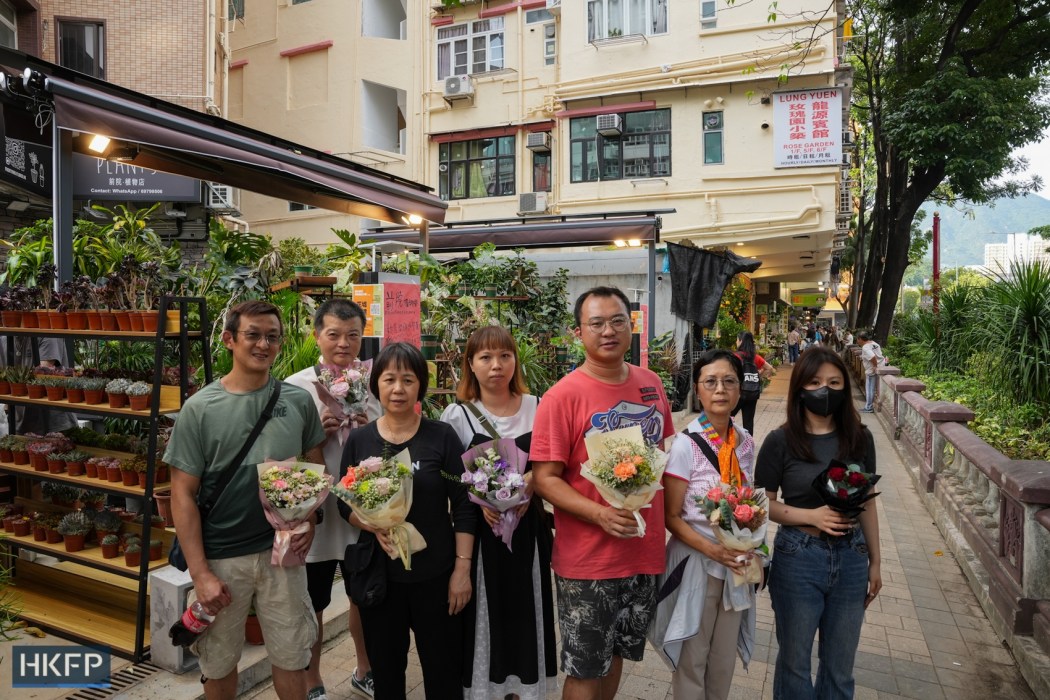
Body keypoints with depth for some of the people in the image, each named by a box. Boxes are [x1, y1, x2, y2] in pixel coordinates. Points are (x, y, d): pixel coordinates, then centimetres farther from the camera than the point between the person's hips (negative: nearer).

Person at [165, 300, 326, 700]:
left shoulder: (298, 401, -2)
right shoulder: (200, 408, -8)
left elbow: (314, 468, 10)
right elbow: (183, 493, -7)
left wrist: (310, 520, -6)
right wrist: (200, 572, -10)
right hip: (220, 557, -1)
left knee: (291, 658, 13)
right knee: (219, 663, 18)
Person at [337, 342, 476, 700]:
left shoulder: (442, 436, -8)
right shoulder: (359, 439, -1)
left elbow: (464, 507, -6)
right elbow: (344, 503, 4)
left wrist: (462, 568, -9)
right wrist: (374, 525, -16)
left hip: (436, 573, -2)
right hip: (379, 573, 2)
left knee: (444, 670, 12)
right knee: (385, 670, 18)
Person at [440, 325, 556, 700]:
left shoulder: (537, 407, 1)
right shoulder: (457, 415, -4)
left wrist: (531, 482, -12)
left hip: (528, 527, 2)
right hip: (481, 529, -1)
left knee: (527, 610, 12)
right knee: (485, 613, 8)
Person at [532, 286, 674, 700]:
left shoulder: (651, 385, 2)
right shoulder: (563, 396, -15)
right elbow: (545, 478, -15)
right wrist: (599, 514, -27)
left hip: (645, 551, 5)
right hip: (586, 560, -5)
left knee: (617, 654, 24)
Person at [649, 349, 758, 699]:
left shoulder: (746, 443, -1)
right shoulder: (686, 445, -17)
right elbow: (671, 517, -14)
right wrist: (712, 549, -25)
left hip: (737, 563, 5)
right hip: (695, 562, -5)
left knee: (725, 657, 20)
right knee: (693, 658, 12)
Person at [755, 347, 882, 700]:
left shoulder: (860, 438, -1)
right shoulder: (780, 441, -11)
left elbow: (867, 503, 7)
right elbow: (763, 504, -6)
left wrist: (875, 561, 10)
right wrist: (812, 515, -20)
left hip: (851, 558, 3)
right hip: (798, 558, -3)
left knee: (840, 665, 18)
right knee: (794, 660, 15)